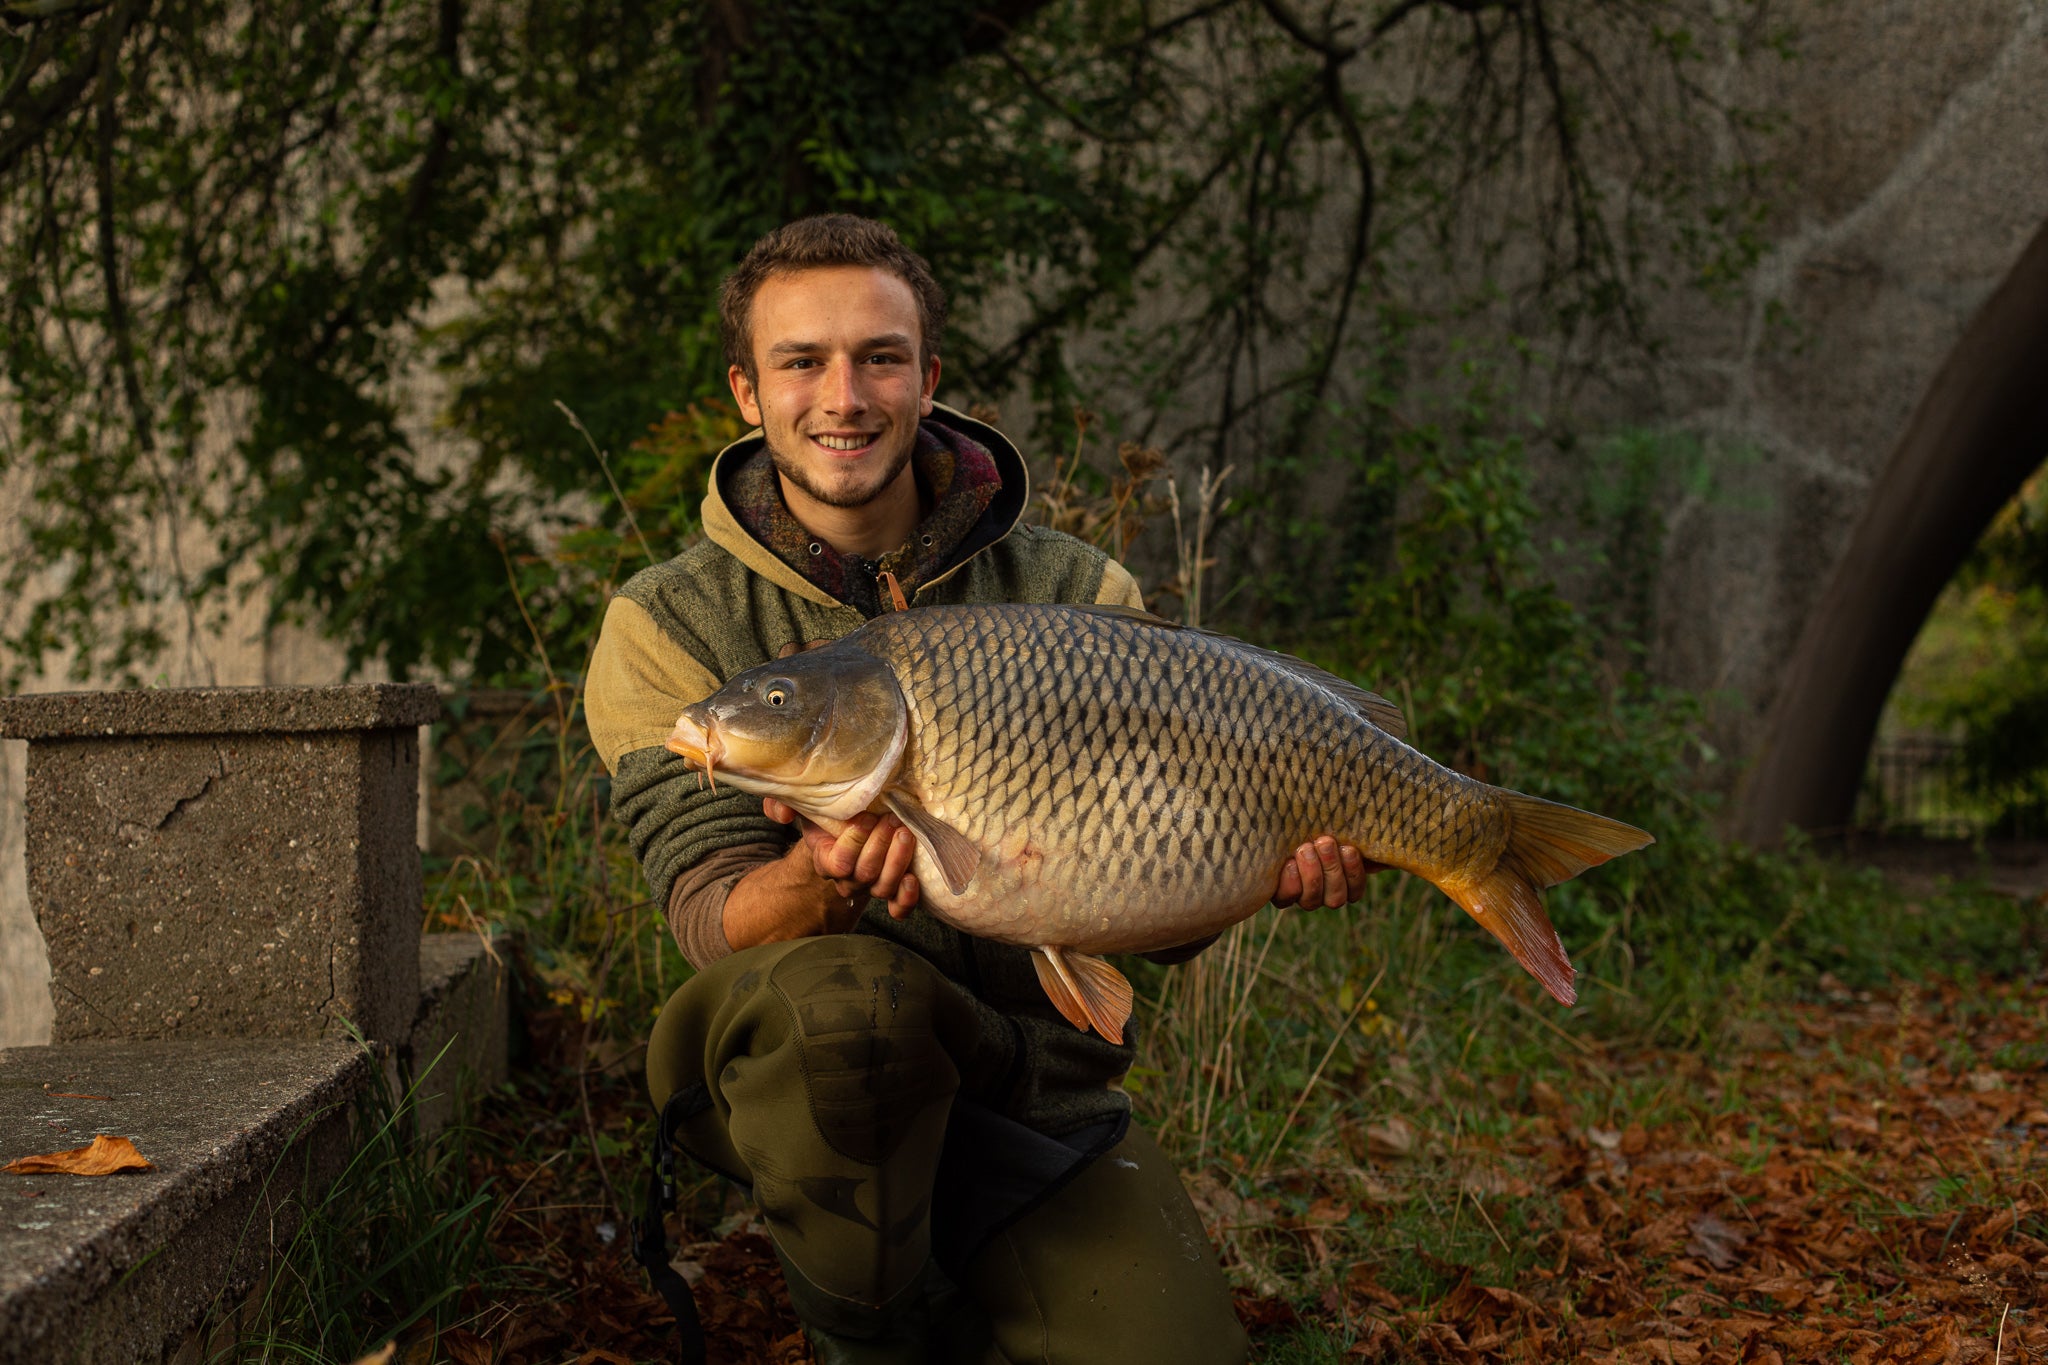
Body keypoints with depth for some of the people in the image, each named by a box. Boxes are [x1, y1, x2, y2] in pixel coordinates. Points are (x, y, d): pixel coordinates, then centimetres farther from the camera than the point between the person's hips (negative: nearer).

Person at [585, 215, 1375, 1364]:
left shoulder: (1079, 597, 3)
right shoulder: (669, 625, -1)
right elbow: (715, 916, -11)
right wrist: (822, 884, -34)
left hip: (1039, 1093, 2)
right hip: (794, 1082, -1)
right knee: (843, 993, -36)